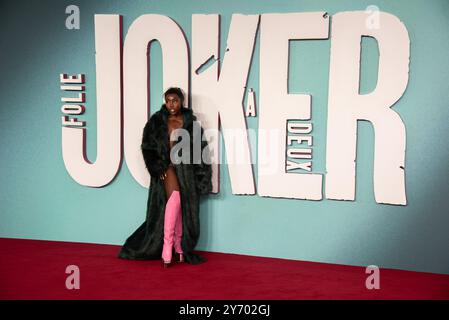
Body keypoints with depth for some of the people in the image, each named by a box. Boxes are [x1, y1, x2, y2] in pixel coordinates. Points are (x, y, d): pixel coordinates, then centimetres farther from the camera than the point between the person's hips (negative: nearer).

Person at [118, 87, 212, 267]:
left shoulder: (191, 123, 5)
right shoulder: (157, 121, 4)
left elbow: (201, 149, 4)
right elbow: (147, 146, 1)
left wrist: (201, 177, -1)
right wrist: (158, 168, -11)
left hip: (186, 167, 2)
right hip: (166, 166, -2)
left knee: (183, 205, 1)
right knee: (175, 197, -22)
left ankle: (180, 247, 12)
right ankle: (168, 246, -21)